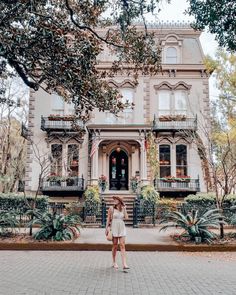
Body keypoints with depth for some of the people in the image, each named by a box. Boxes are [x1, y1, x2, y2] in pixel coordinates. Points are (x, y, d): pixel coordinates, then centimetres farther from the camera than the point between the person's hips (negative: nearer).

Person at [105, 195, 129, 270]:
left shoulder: (123, 209, 7)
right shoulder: (111, 208, -1)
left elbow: (126, 217, -4)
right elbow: (108, 219, 1)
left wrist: (124, 209, -3)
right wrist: (107, 229, -2)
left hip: (122, 228, 2)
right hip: (114, 228, -2)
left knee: (122, 246, -5)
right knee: (115, 246, 6)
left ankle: (124, 264, -10)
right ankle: (114, 263, 22)